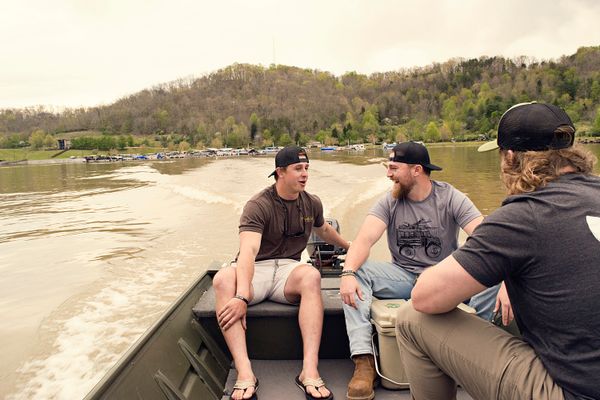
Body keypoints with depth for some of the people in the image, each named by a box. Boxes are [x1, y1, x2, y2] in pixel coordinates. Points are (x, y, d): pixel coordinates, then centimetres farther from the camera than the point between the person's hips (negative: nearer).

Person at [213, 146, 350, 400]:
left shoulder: (312, 204, 8)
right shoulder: (258, 206, -11)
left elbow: (324, 229, 32)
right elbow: (248, 250, -27)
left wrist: (348, 246, 47)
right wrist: (242, 296, -40)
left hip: (288, 268, 3)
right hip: (256, 269, -2)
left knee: (311, 275, -34)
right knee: (223, 279, -36)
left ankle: (309, 371, -37)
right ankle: (245, 373, -40)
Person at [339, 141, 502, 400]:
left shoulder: (451, 198, -6)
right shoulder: (389, 202, -1)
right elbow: (365, 238, -15)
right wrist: (348, 274, -35)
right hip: (403, 276, 2)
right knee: (356, 272, -23)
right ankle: (363, 360, -25)